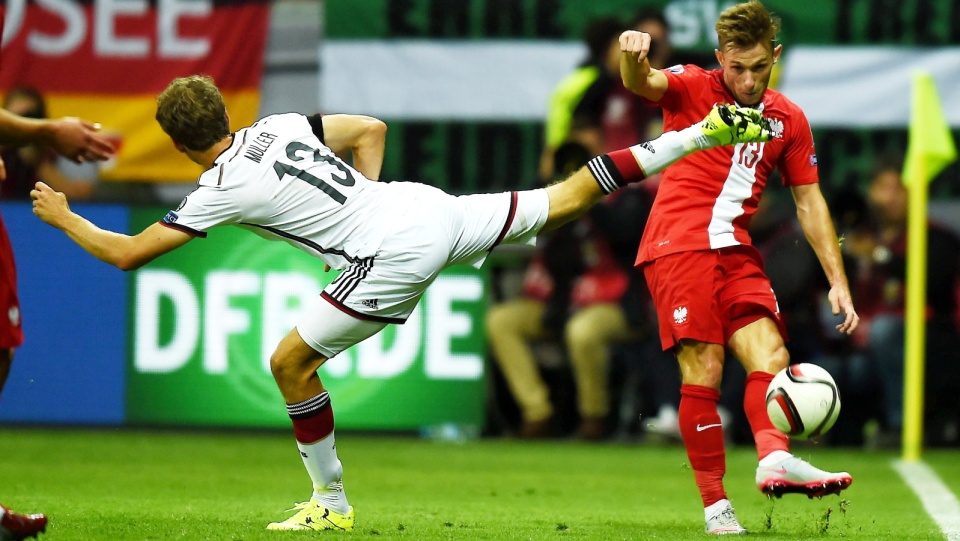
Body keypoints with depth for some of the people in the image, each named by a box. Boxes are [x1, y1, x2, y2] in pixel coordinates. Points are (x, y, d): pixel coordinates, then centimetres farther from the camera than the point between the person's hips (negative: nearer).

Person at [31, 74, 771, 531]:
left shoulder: (223, 188, -5)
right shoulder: (278, 126, 12)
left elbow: (129, 253, -1)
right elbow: (371, 129, 20)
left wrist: (65, 218, 14)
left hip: (393, 256, -7)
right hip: (428, 207, 7)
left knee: (291, 363, 6)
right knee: (564, 199, 13)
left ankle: (331, 501, 14)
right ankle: (705, 132, 10)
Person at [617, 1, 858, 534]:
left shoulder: (789, 120, 13)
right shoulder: (691, 89, 1)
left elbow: (810, 202, 16)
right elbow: (641, 83, -20)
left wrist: (838, 281, 9)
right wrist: (633, 56, -46)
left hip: (737, 251, 5)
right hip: (678, 246, -5)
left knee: (771, 355, -17)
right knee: (703, 371, -12)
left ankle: (775, 459, -37)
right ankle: (715, 501, -12)